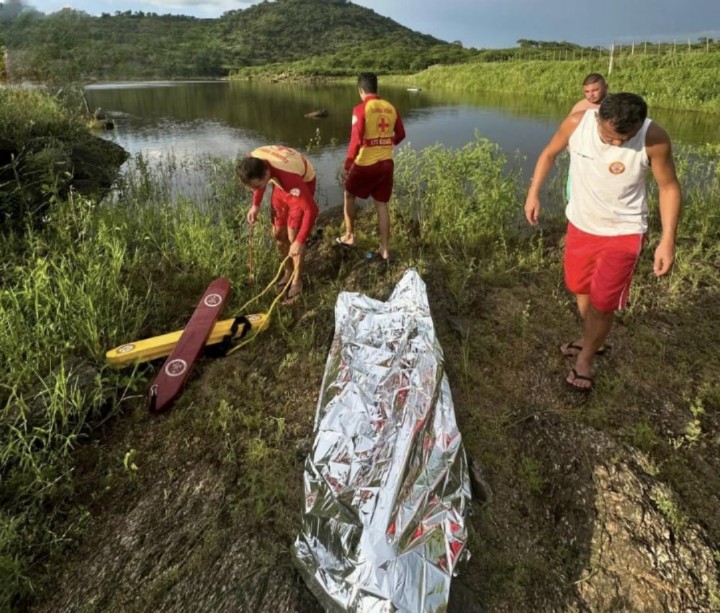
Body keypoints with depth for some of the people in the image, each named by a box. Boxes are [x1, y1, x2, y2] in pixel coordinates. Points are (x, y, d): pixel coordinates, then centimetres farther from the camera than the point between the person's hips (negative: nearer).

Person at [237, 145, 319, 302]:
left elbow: (311, 209, -37)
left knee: (293, 236, -7)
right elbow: (259, 183, 1)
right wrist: (255, 204, -4)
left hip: (303, 182, -6)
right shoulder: (253, 161, -26)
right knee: (278, 233, 9)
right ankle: (288, 271, 29)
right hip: (281, 182, 6)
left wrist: (299, 241, -33)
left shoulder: (289, 176, -45)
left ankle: (297, 280, 11)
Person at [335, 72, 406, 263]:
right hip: (386, 163, 5)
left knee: (349, 195, 20)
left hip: (365, 164, -5)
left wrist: (346, 166, -10)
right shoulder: (391, 108, 4)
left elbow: (356, 141, -18)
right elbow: (400, 134, 15)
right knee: (381, 204, 11)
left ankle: (349, 236, 27)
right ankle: (385, 249, 12)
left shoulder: (360, 109, -13)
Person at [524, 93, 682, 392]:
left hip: (623, 232, -3)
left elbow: (669, 187, -12)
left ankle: (585, 359, 21)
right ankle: (589, 339, 45)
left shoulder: (654, 139, -25)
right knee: (581, 288, 18)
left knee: (602, 303, -3)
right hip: (580, 225, 4)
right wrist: (533, 193, -2)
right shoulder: (576, 123, -20)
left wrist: (668, 240, -15)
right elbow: (549, 154, 1)